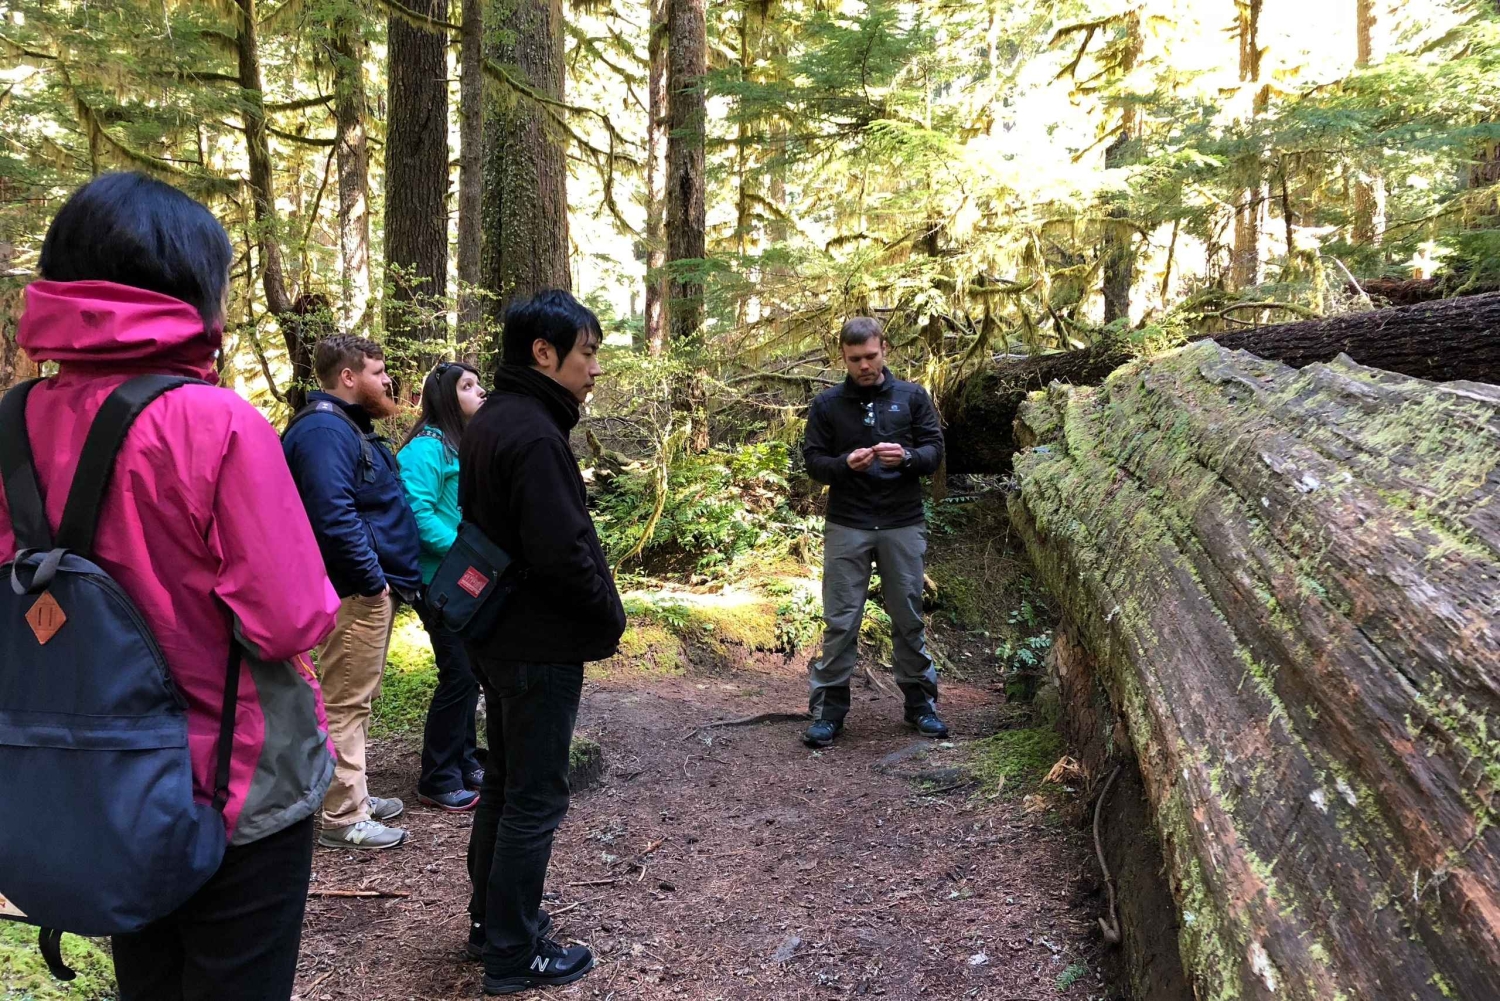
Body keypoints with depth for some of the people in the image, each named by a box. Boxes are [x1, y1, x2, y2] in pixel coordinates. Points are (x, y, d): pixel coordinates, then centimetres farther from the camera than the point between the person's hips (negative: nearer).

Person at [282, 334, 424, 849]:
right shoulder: (324, 430, -17)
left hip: (373, 587, 11)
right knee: (346, 703, -4)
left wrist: (393, 576, 17)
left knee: (355, 700, 18)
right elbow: (333, 516, -27)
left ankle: (354, 795, 30)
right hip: (355, 592, -11)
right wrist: (373, 580, -20)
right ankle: (343, 817, 4)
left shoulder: (350, 426, 18)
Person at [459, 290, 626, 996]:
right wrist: (611, 619, -11)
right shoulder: (534, 435, -22)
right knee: (535, 799, 2)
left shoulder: (488, 422, 9)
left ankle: (490, 919, 35)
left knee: (503, 783, 20)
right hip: (541, 646, -10)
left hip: (497, 636, 10)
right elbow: (562, 554, -27)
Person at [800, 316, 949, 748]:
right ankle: (828, 709, 10)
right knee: (840, 622, 1)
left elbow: (935, 451, 3)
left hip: (904, 525, 1)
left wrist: (906, 457, -18)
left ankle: (921, 702, 24)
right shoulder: (827, 404, 4)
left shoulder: (912, 397, 4)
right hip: (847, 527, 0)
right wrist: (844, 464, -17)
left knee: (908, 618, 10)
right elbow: (813, 461, 3)